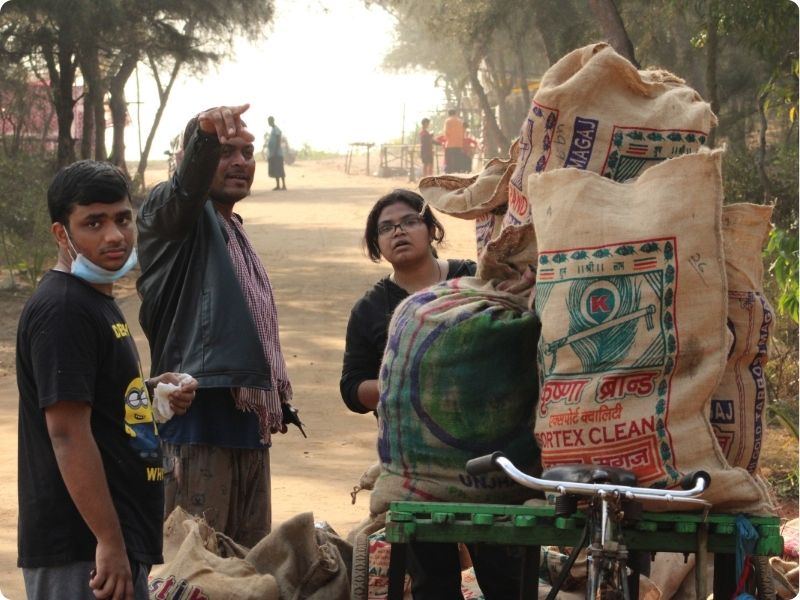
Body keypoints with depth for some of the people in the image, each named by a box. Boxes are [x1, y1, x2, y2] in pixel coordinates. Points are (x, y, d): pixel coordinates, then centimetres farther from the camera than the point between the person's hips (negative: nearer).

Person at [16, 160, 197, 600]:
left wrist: (151, 393, 8)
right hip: (80, 550, -10)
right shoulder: (61, 311, -16)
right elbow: (67, 430, -23)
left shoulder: (97, 301, 15)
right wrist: (109, 541, -25)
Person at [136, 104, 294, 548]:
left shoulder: (235, 235, 22)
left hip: (249, 422, 9)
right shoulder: (175, 214, -5)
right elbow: (188, 185, -29)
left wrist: (275, 401, 28)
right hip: (199, 419, -9)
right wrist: (209, 132, -50)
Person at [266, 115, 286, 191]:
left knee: (279, 169, -11)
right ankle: (278, 185, 10)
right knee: (275, 169, 8)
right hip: (272, 153, 10)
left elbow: (278, 141, -18)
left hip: (277, 153, -10)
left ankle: (283, 185, -12)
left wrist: (275, 152, -22)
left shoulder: (276, 129, -11)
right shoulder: (272, 129, 19)